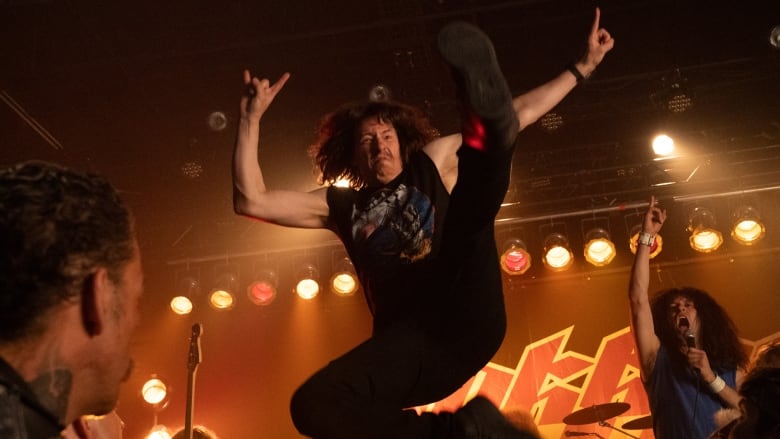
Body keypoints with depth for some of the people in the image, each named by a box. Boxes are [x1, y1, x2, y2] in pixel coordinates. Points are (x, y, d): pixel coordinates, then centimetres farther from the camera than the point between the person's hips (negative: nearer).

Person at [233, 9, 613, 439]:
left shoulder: (433, 162, 21)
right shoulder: (341, 205, 20)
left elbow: (522, 112, 24)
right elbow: (251, 201, 9)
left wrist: (583, 66, 24)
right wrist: (251, 116, 5)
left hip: (468, 322, -2)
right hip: (406, 342, 2)